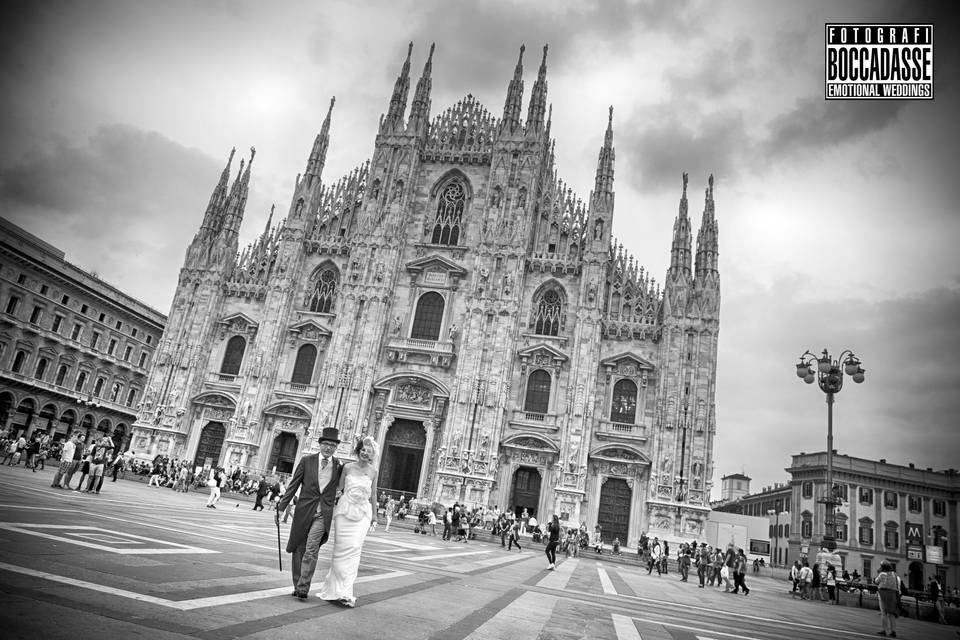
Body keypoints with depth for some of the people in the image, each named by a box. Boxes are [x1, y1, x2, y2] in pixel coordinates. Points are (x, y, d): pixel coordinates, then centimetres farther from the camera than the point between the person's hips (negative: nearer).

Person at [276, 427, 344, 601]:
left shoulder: (340, 466, 0)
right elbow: (293, 485, 2)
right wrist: (281, 507, -1)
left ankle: (303, 588, -8)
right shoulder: (307, 460, -1)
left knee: (311, 550, -13)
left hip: (323, 515, -1)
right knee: (298, 549, 11)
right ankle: (297, 586, 25)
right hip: (304, 512, 1)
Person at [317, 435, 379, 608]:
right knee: (342, 548, 1)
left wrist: (374, 516, 13)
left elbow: (372, 495, 11)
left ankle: (344, 591, -6)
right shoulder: (347, 467, 2)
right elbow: (339, 488, 8)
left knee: (354, 549, -9)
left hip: (363, 513, 0)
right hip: (345, 510, 0)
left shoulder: (373, 471, 5)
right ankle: (335, 589, 14)